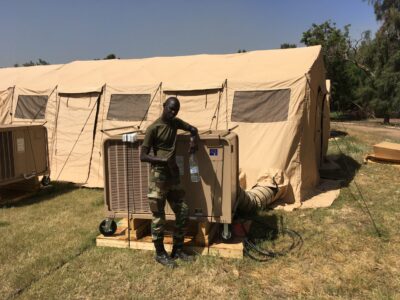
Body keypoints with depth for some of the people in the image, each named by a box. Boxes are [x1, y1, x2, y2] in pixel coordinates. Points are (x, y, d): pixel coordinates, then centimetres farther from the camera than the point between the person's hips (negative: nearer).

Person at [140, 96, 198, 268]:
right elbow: (143, 156, -15)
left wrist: (193, 139, 2)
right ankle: (160, 254, 18)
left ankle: (177, 250, 23)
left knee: (183, 212, 9)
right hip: (158, 177, -7)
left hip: (173, 176, 7)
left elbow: (193, 129, 25)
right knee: (159, 218, 2)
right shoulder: (153, 128, -12)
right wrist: (165, 160, -26)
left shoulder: (175, 122, 9)